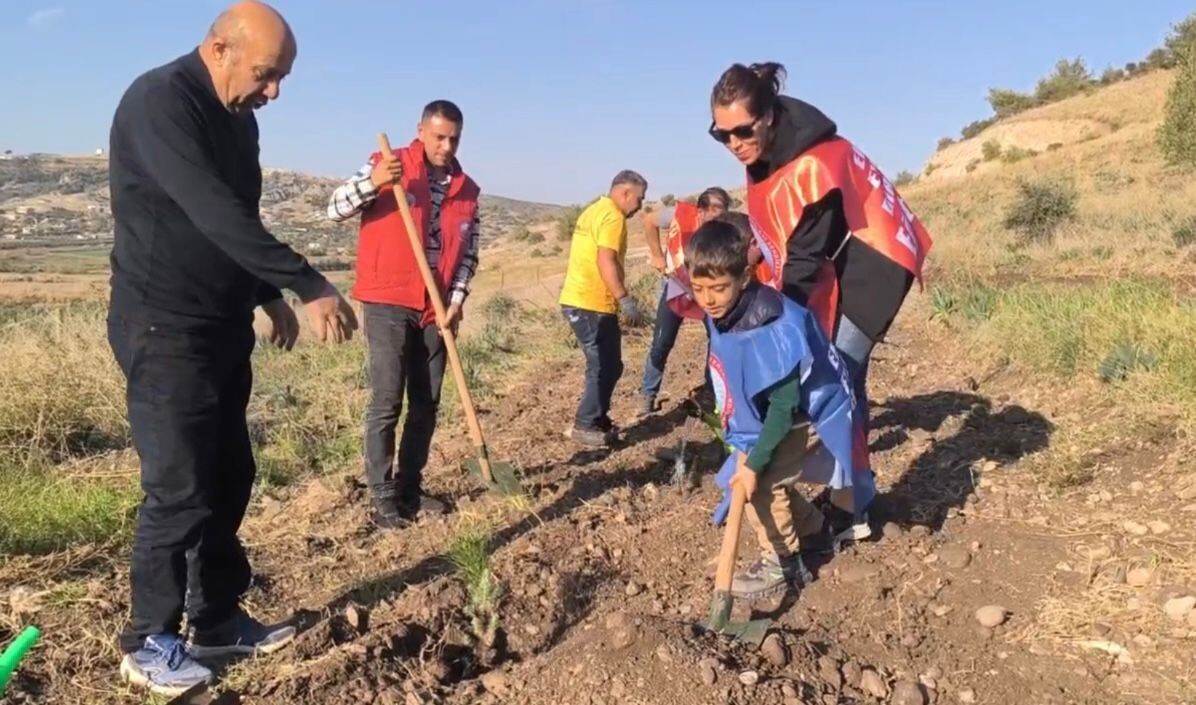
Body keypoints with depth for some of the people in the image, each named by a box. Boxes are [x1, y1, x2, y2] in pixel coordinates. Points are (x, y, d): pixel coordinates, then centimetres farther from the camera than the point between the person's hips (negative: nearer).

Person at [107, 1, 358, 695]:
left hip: (223, 327, 9)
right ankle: (149, 642, 12)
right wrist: (310, 285, -28)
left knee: (229, 477, 11)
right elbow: (214, 214, -27)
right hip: (164, 330, -9)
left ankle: (219, 619, 24)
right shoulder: (158, 101, -16)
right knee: (180, 488, -5)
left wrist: (271, 297, 12)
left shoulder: (237, 118, 12)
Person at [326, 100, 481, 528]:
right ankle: (383, 497, 3)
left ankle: (410, 488, 20)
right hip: (387, 304, -5)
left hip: (435, 309, 5)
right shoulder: (386, 166, -1)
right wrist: (372, 182, -23)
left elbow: (467, 253, 10)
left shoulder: (467, 190, 10)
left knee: (426, 403, 8)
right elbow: (336, 209, -6)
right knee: (387, 402, -5)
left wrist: (457, 300, -4)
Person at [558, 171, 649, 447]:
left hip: (579, 300, 10)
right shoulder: (612, 216, -12)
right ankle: (585, 426, 2)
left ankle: (596, 420, 23)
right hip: (592, 304, -10)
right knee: (605, 367, -3)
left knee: (606, 365, 16)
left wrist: (619, 296, 24)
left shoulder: (595, 210, 19)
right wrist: (625, 299, -25)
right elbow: (606, 261, -24)